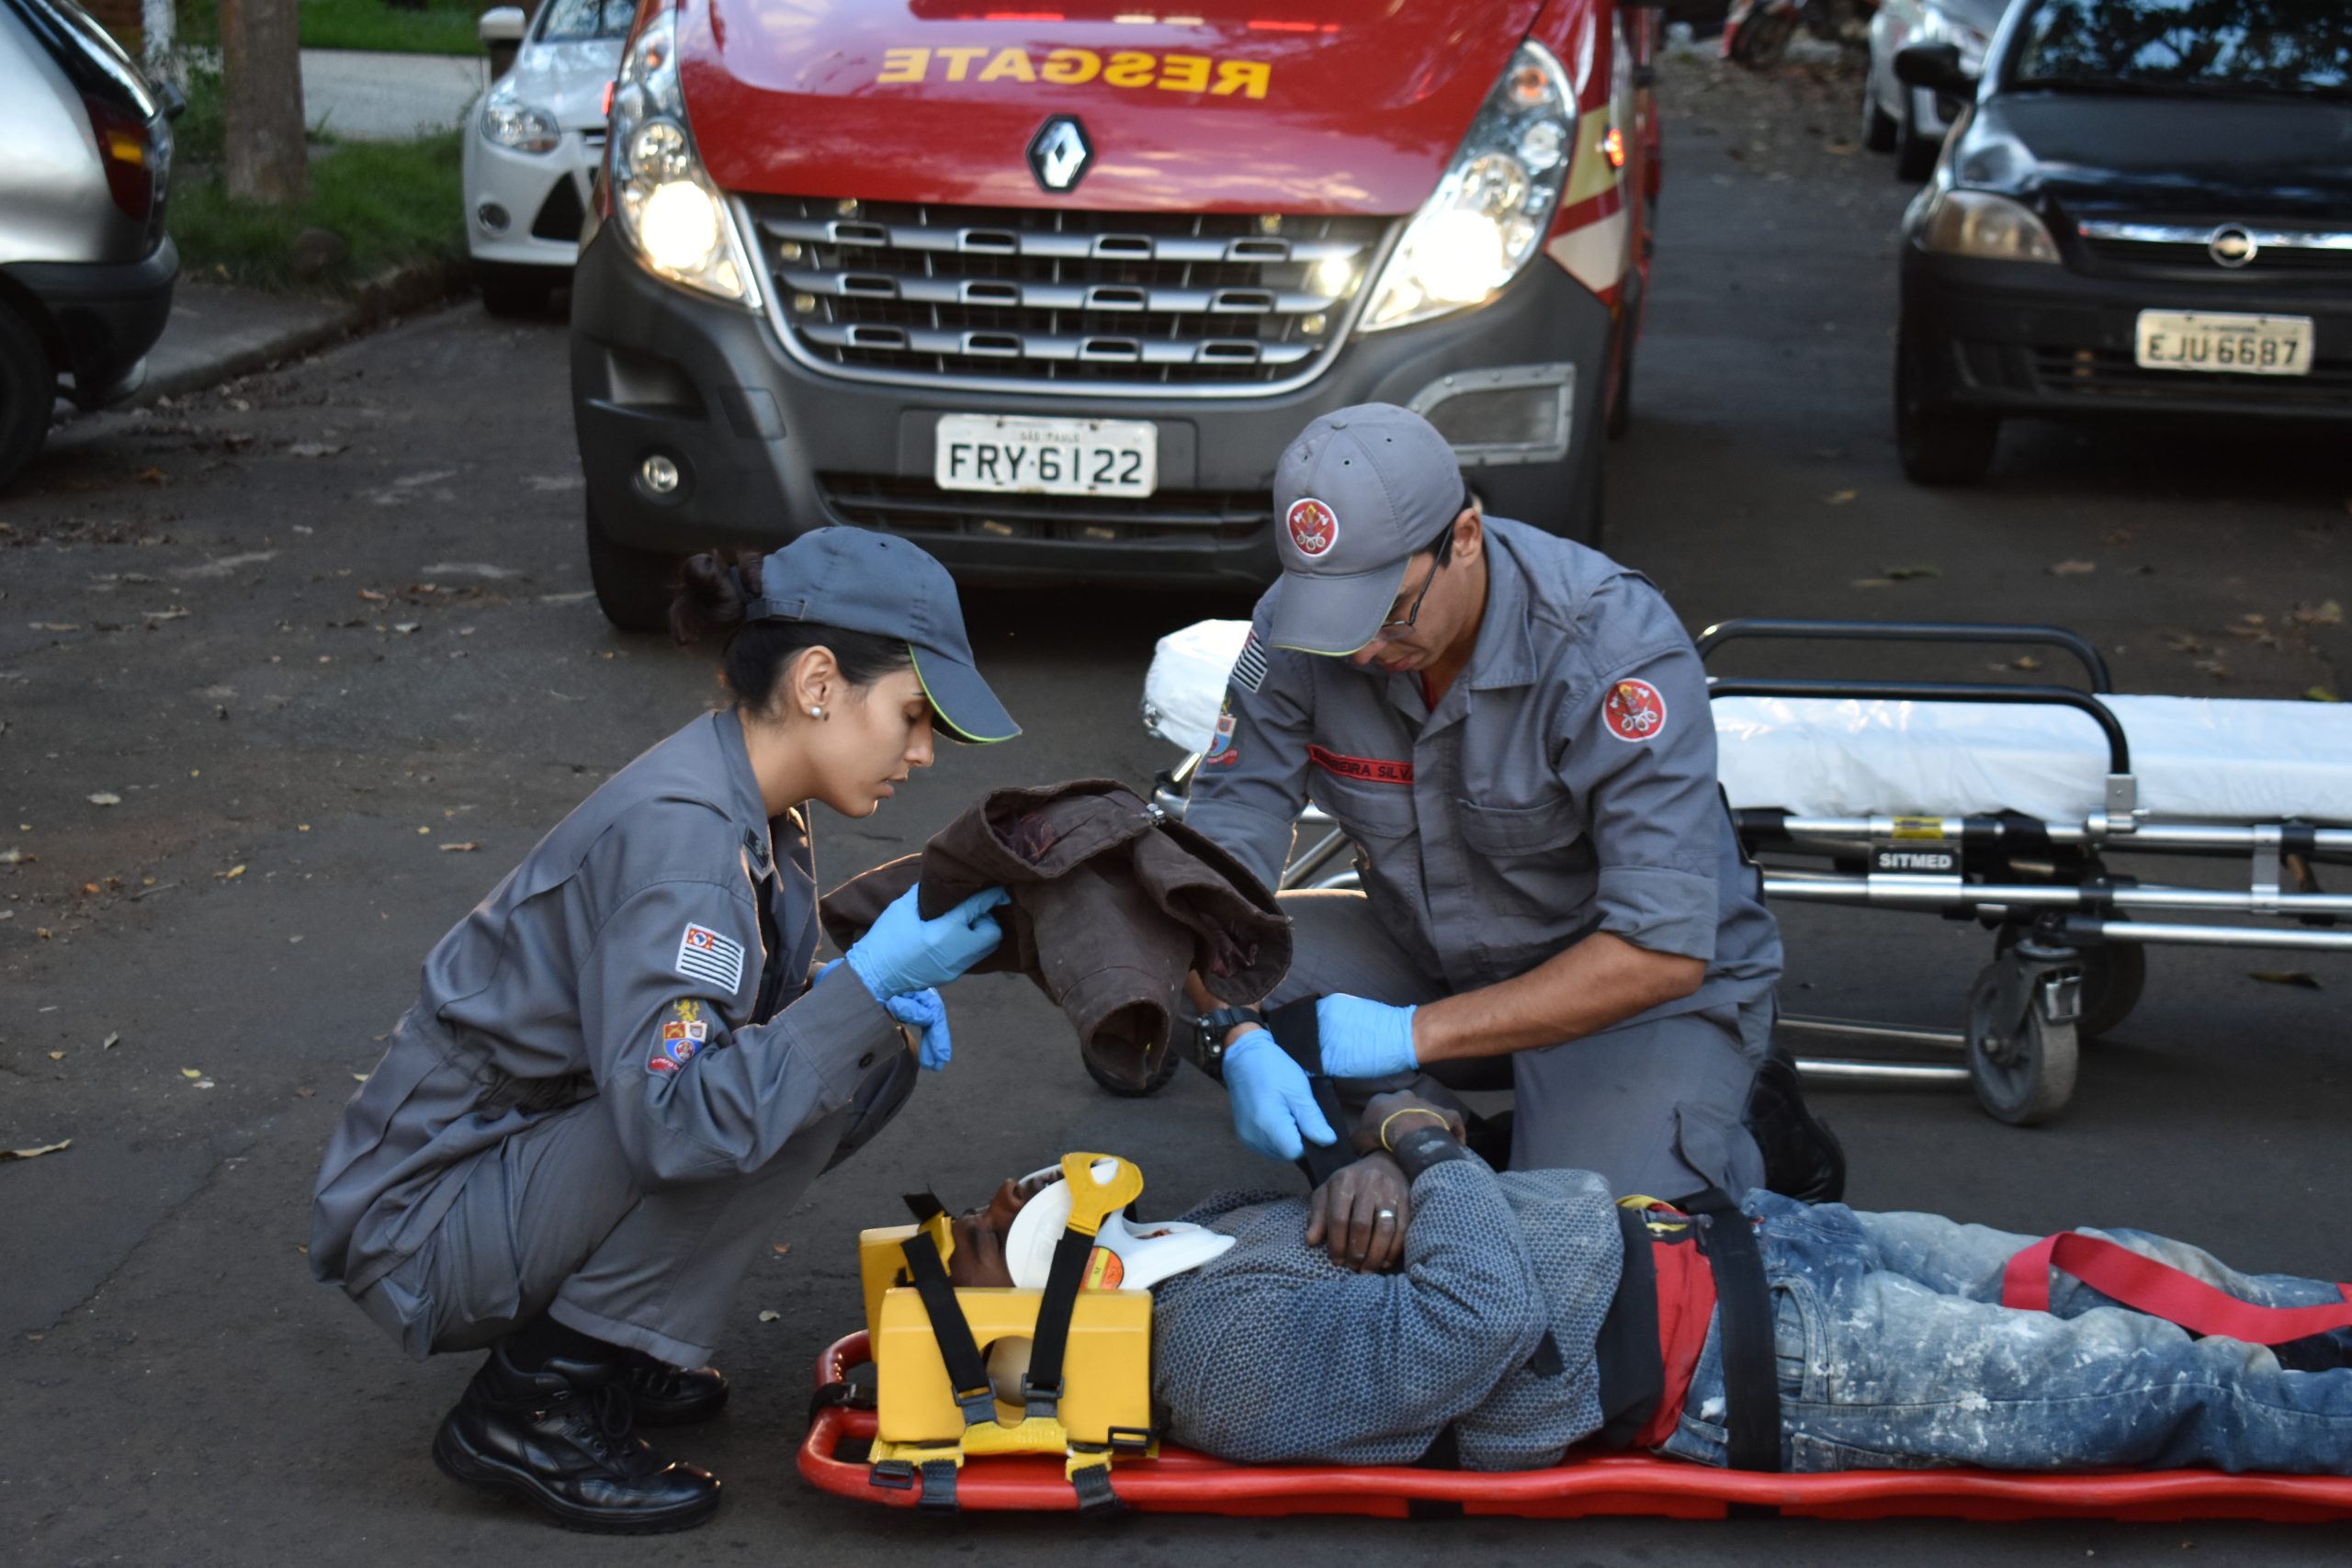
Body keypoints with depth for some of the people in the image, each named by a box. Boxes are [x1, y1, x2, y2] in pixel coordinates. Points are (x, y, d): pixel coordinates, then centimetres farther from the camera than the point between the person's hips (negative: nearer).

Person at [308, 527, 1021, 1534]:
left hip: (520, 1161, 9)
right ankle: (533, 1409, -14)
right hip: (422, 1229, -9)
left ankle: (606, 1351, 9)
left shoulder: (754, 814, 2)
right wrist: (870, 980, -29)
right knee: (794, 1089, -26)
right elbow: (674, 1120, -34)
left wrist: (874, 993, -4)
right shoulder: (675, 831, -26)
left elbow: (751, 1006, 17)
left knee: (870, 1054, 2)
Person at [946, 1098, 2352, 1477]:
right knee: (2135, 1383, -8)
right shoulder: (1234, 1366, -20)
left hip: (1692, 1230, 9)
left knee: (2072, 1283, 10)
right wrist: (1428, 1149, -12)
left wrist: (1369, 1172, -8)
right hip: (1725, 1360, -9)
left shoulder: (1202, 1240, 9)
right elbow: (1488, 1317, -27)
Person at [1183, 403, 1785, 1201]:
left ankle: (1739, 1145, 6)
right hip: (1433, 956, 5)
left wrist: (1413, 1033, -36)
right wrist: (1240, 1039, -36)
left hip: (1643, 982, -5)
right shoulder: (1295, 629, -17)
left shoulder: (1620, 649, -30)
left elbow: (1663, 952, -33)